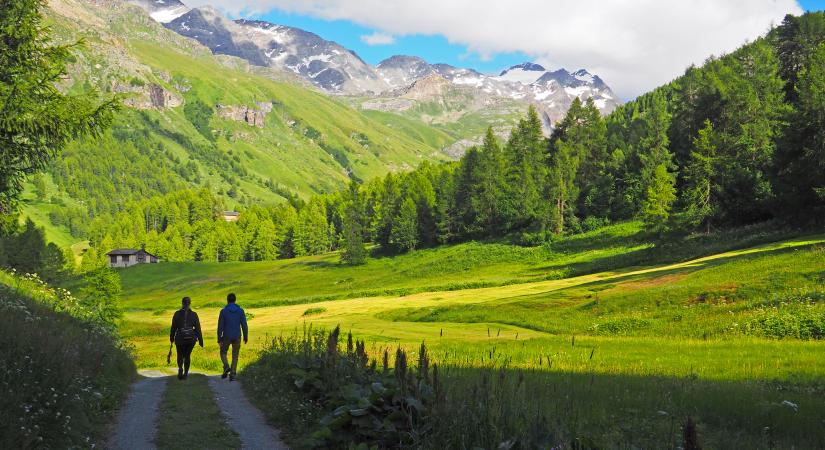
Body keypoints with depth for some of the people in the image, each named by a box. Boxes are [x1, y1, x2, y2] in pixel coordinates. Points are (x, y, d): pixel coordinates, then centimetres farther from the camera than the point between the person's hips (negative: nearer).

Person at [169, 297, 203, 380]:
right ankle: (185, 373, 15)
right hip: (191, 338, 1)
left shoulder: (177, 314, -6)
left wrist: (171, 337, 13)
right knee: (187, 355, 16)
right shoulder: (194, 314, -4)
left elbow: (173, 327, -1)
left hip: (180, 338, -1)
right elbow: (197, 328, -3)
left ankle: (180, 368, -13)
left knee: (180, 355, 15)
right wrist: (200, 340, 2)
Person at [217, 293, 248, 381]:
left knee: (223, 352, 19)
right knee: (235, 356, 11)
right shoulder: (240, 311, -3)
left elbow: (220, 326, -9)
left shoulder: (223, 311, -8)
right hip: (237, 337, 2)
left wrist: (219, 339, -5)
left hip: (226, 337, -1)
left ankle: (226, 366, -5)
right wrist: (246, 337, 7)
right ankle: (232, 374, 4)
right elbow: (244, 325, -3)